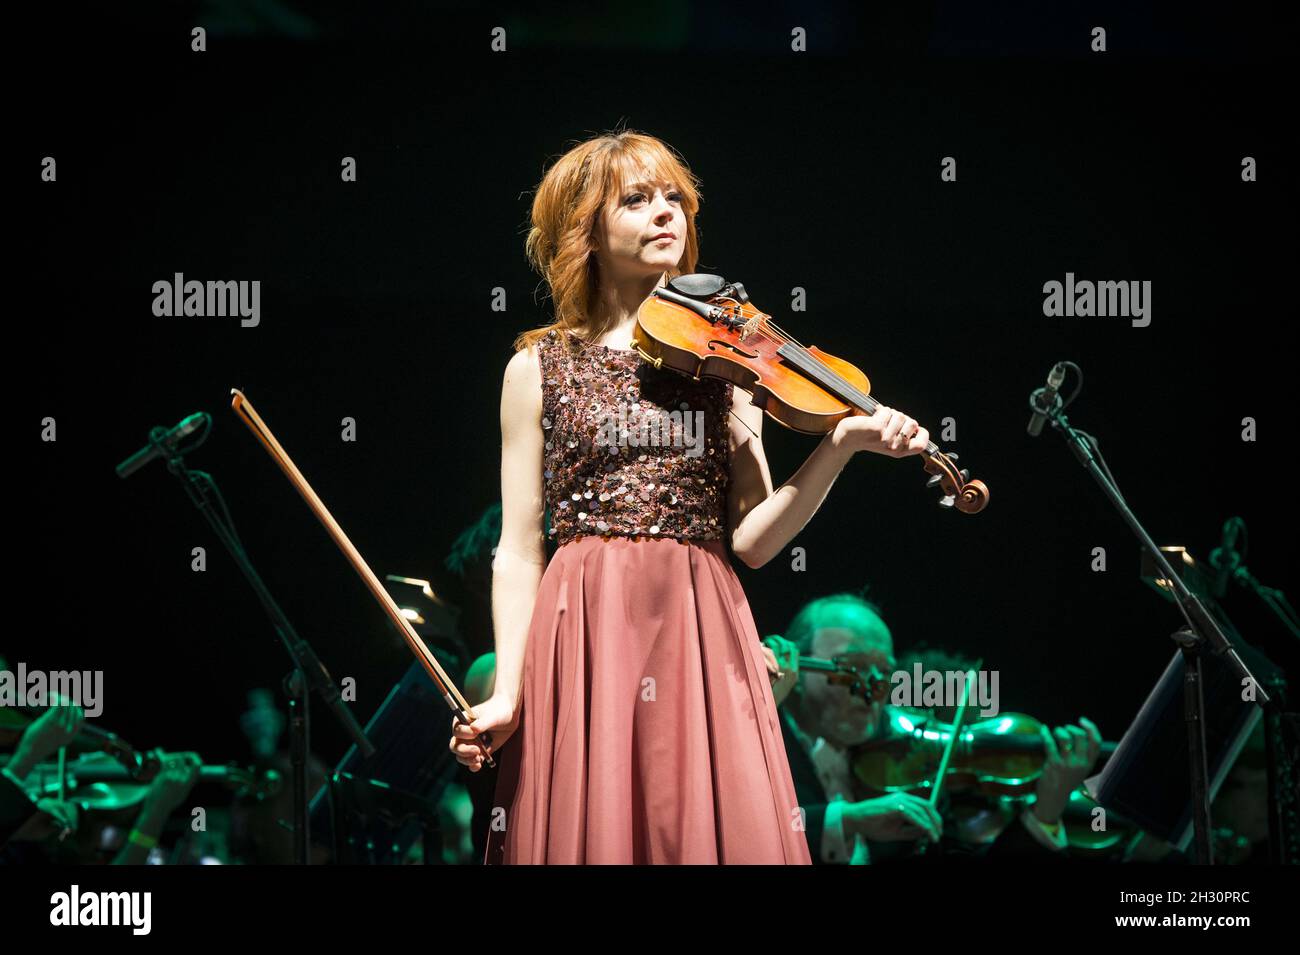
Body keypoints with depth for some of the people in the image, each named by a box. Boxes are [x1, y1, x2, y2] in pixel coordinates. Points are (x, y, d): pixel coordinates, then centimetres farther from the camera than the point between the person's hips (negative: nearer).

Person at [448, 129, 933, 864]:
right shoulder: (540, 369, 8)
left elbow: (752, 541, 3)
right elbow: (520, 549, 4)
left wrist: (840, 447, -10)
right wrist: (505, 692, -6)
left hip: (706, 637, 1)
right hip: (586, 638, -1)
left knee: (731, 832, -6)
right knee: (588, 828, -6)